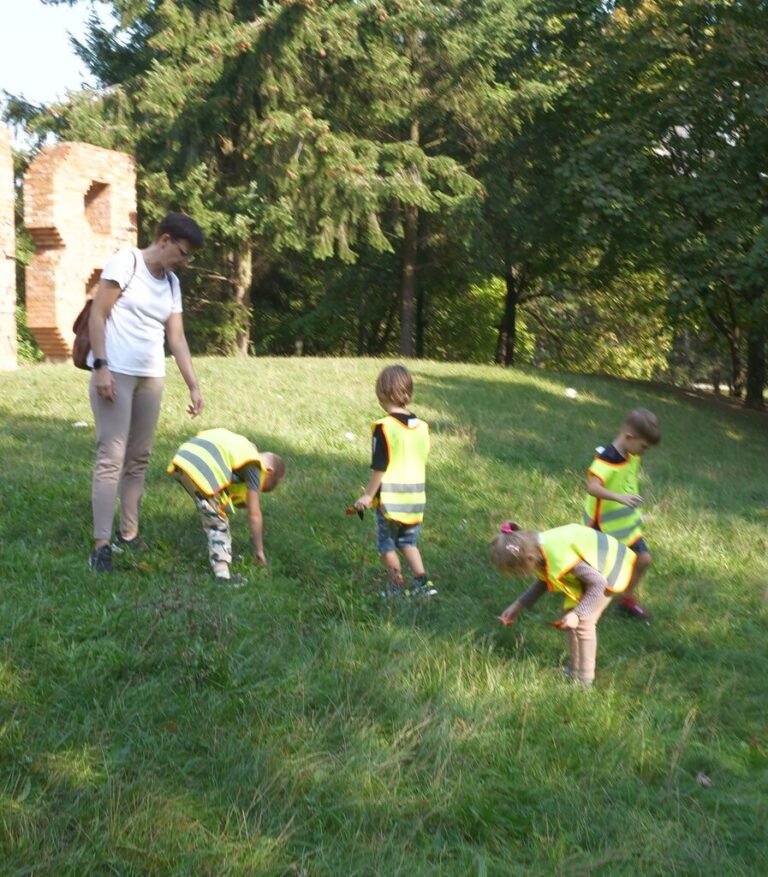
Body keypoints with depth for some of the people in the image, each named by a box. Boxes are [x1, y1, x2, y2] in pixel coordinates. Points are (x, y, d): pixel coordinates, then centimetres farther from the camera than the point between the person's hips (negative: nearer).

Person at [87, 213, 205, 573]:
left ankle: (129, 535, 19)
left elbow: (177, 338, 10)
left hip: (151, 377, 7)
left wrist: (194, 386, 4)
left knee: (139, 459, 10)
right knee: (111, 457, -11)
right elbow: (97, 315, -11)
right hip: (115, 373, -7)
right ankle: (101, 545, -10)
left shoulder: (172, 283, 12)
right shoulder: (126, 262, -8)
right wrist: (100, 366, -17)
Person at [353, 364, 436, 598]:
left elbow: (379, 468, -15)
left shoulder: (384, 428, -17)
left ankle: (397, 587, 17)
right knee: (408, 541, 20)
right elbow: (422, 461, 10)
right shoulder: (422, 427, 2)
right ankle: (422, 582, 13)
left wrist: (368, 495, -6)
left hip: (391, 498, -6)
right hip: (416, 498, 6)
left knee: (387, 545, 11)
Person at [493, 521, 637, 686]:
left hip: (608, 567, -8)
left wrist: (578, 614, -33)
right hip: (591, 567, 8)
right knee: (568, 612, 8)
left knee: (583, 622, -12)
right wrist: (519, 605, 0)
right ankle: (574, 670, 23)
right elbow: (544, 579, 6)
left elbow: (598, 582, -31)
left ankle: (585, 680, 0)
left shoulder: (561, 559, -41)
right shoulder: (535, 548, -15)